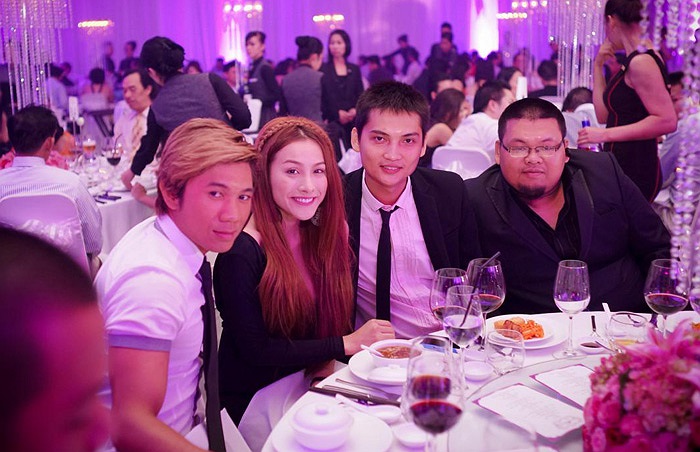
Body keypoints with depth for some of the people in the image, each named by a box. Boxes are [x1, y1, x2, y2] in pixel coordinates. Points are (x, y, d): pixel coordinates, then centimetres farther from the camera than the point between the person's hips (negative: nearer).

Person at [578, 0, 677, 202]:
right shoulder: (635, 61, 15)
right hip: (623, 165, 9)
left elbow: (667, 121, -22)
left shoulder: (641, 61, -14)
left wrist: (606, 134, -21)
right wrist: (598, 65, 13)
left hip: (634, 170, -9)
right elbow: (603, 115, 15)